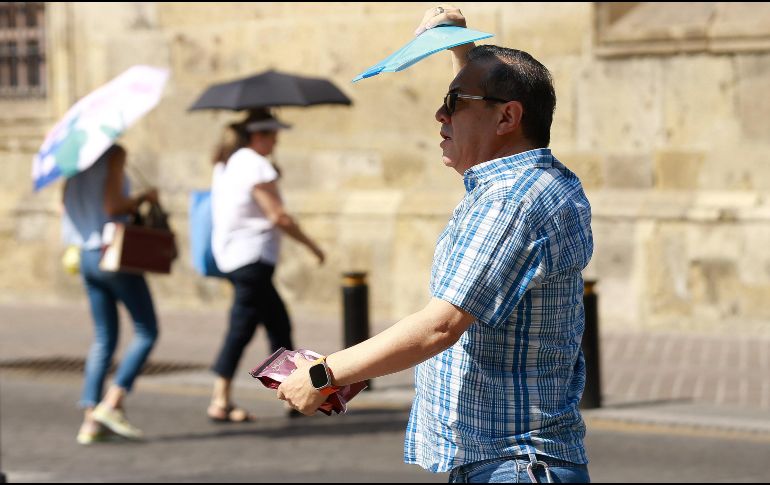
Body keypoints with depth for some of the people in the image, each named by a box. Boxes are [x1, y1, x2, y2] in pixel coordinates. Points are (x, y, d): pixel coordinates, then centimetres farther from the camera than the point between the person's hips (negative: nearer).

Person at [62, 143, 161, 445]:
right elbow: (113, 206, -20)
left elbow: (66, 204, 12)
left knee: (104, 338, 11)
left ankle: (90, 419, 3)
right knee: (146, 332, 2)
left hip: (86, 257, 8)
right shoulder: (114, 154, -12)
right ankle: (112, 404, -8)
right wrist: (144, 198, -4)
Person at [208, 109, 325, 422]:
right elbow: (279, 217, -18)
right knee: (241, 329, -6)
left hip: (229, 254, 11)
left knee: (278, 323, 15)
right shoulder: (257, 166, -16)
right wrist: (311, 245, -9)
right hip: (251, 258, -11)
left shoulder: (228, 164, 13)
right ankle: (220, 403, -3)